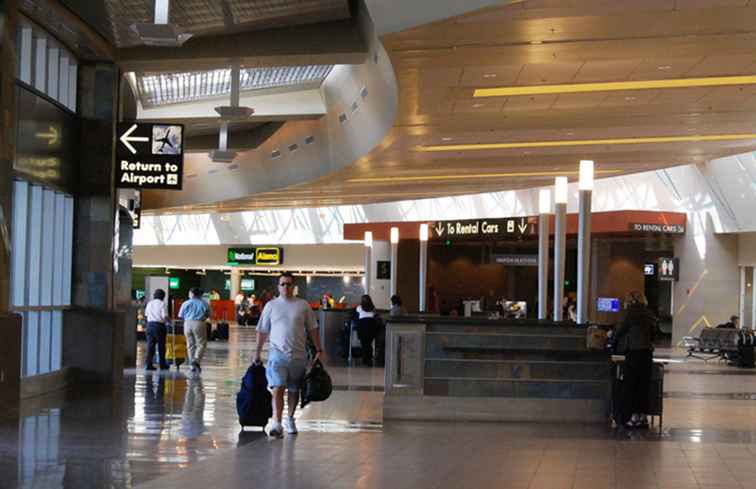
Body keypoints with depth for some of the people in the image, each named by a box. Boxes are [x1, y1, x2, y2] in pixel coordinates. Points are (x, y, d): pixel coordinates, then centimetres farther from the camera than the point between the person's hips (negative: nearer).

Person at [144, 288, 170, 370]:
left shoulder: (149, 303, 11)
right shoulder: (162, 303, -6)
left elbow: (146, 315, 14)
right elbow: (164, 316, -14)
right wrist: (169, 321, 5)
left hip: (150, 325, 4)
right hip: (159, 325, -4)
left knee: (150, 345, 2)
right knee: (161, 346, 7)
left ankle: (148, 364, -7)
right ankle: (162, 364, 15)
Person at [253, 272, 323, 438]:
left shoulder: (303, 305, 5)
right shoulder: (271, 306, 5)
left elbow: (313, 329, 10)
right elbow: (262, 331, 10)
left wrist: (318, 350, 4)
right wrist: (257, 353, 8)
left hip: (298, 355, 1)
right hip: (277, 354, -1)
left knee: (294, 390, 11)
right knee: (277, 388, -14)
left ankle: (290, 418, 28)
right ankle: (276, 423, -22)